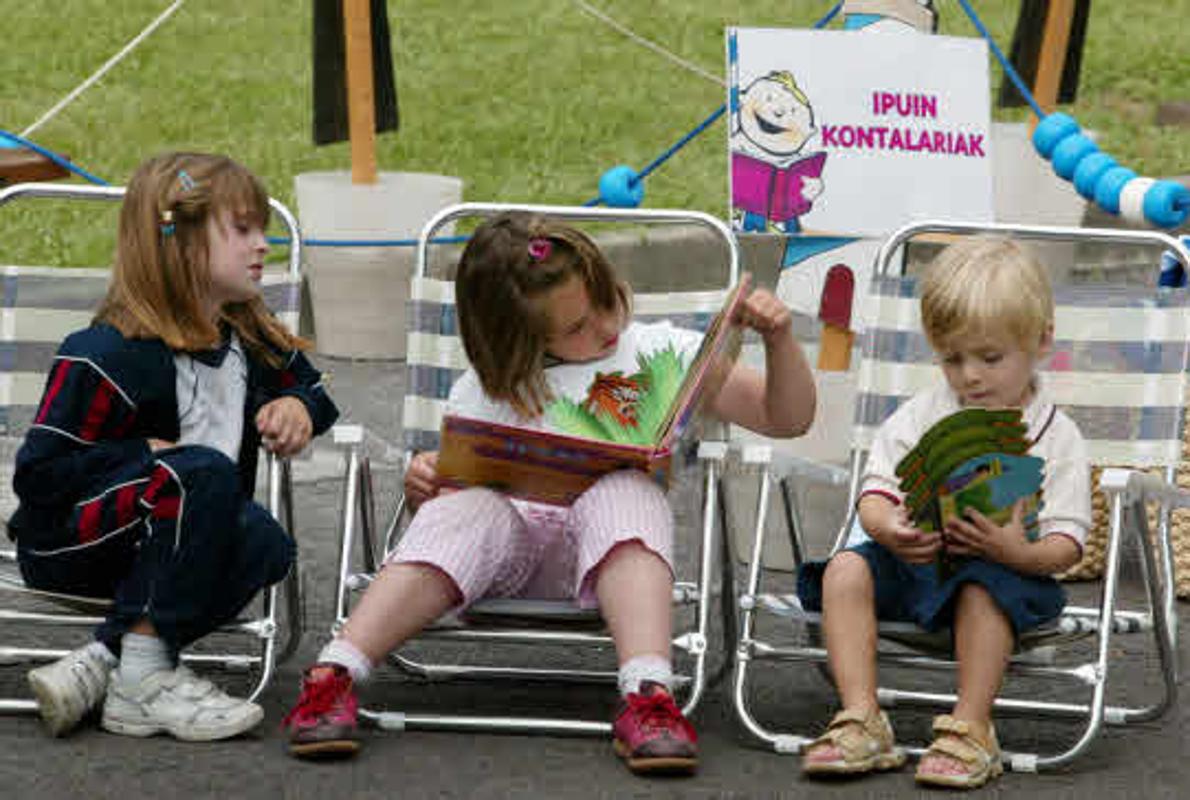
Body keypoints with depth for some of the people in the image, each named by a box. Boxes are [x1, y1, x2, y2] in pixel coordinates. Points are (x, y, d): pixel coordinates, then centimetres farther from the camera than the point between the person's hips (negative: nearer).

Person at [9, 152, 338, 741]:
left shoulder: (248, 341, 5)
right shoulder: (107, 358, -19)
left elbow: (305, 381, 24)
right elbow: (40, 476, -20)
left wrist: (297, 406, 0)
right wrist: (151, 457, -22)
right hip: (63, 544, -7)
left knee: (266, 546, -25)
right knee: (205, 471, -33)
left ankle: (100, 662, -26)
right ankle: (146, 672, -28)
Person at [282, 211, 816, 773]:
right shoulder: (487, 389, 18)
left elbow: (787, 419, 15)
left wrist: (779, 341, -2)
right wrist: (422, 485, -6)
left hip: (611, 556, -1)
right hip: (507, 542, 1)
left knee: (625, 492, -33)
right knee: (469, 507, -32)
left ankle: (647, 695, -53)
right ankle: (332, 678, -45)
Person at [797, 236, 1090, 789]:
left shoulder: (1054, 437, -1)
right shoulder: (920, 417, 9)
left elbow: (1066, 543, -7)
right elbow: (876, 491, 4)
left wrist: (1022, 553, -30)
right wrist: (888, 529, -22)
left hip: (999, 570, -4)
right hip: (913, 558, 4)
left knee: (983, 589, -37)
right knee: (847, 569, -23)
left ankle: (971, 728, -31)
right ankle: (861, 721, -26)